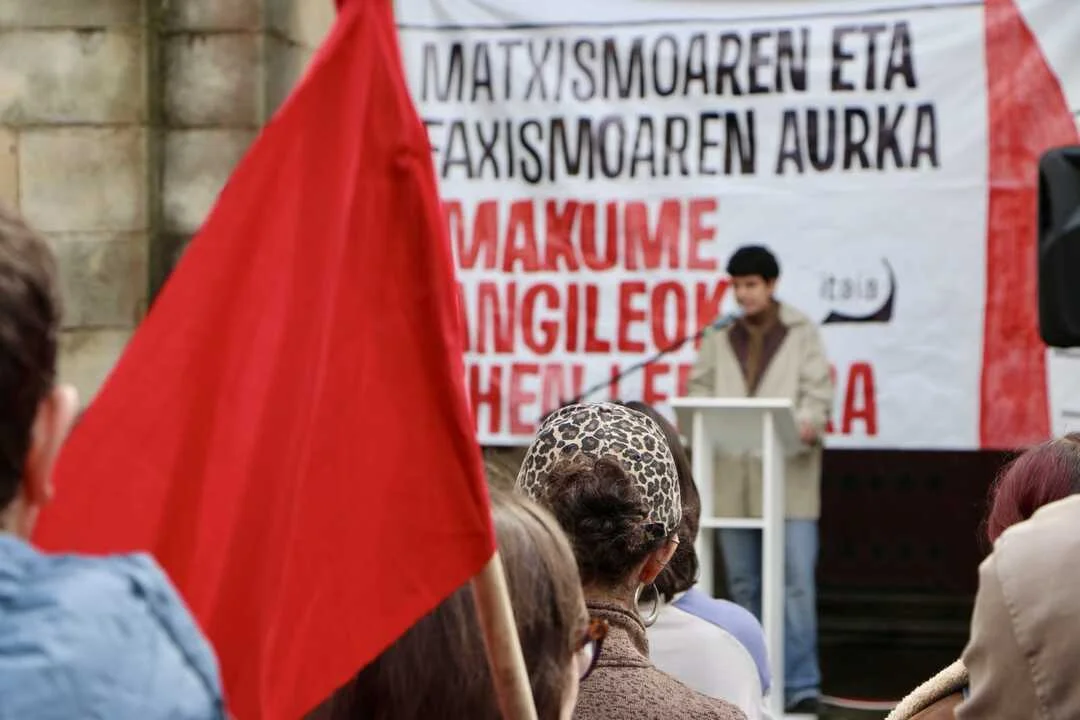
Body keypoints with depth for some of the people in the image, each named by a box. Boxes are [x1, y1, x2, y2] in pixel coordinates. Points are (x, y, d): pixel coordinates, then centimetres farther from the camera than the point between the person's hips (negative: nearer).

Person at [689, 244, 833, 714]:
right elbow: (701, 387, 10)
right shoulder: (719, 336, 13)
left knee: (797, 578, -9)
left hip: (788, 471, -3)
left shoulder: (802, 332, 5)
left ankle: (801, 684, -7)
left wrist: (808, 422, -21)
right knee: (743, 582, 8)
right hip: (732, 472, 3)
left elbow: (818, 389, -1)